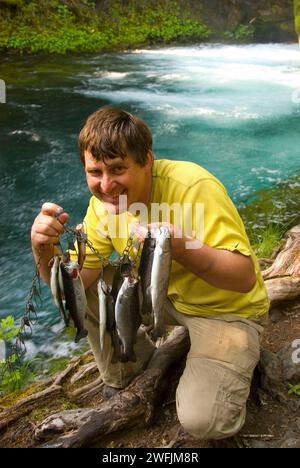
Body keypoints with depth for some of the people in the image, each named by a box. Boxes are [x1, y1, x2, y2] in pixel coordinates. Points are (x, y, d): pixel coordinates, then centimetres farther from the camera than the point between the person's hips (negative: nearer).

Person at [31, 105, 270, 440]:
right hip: (165, 295, 6)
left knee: (202, 420, -23)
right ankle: (123, 381, 15)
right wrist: (44, 250, -33)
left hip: (227, 308, -5)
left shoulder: (195, 188, -29)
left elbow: (246, 278, -31)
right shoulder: (104, 202, -11)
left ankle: (234, 364, 12)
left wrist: (183, 248, -47)